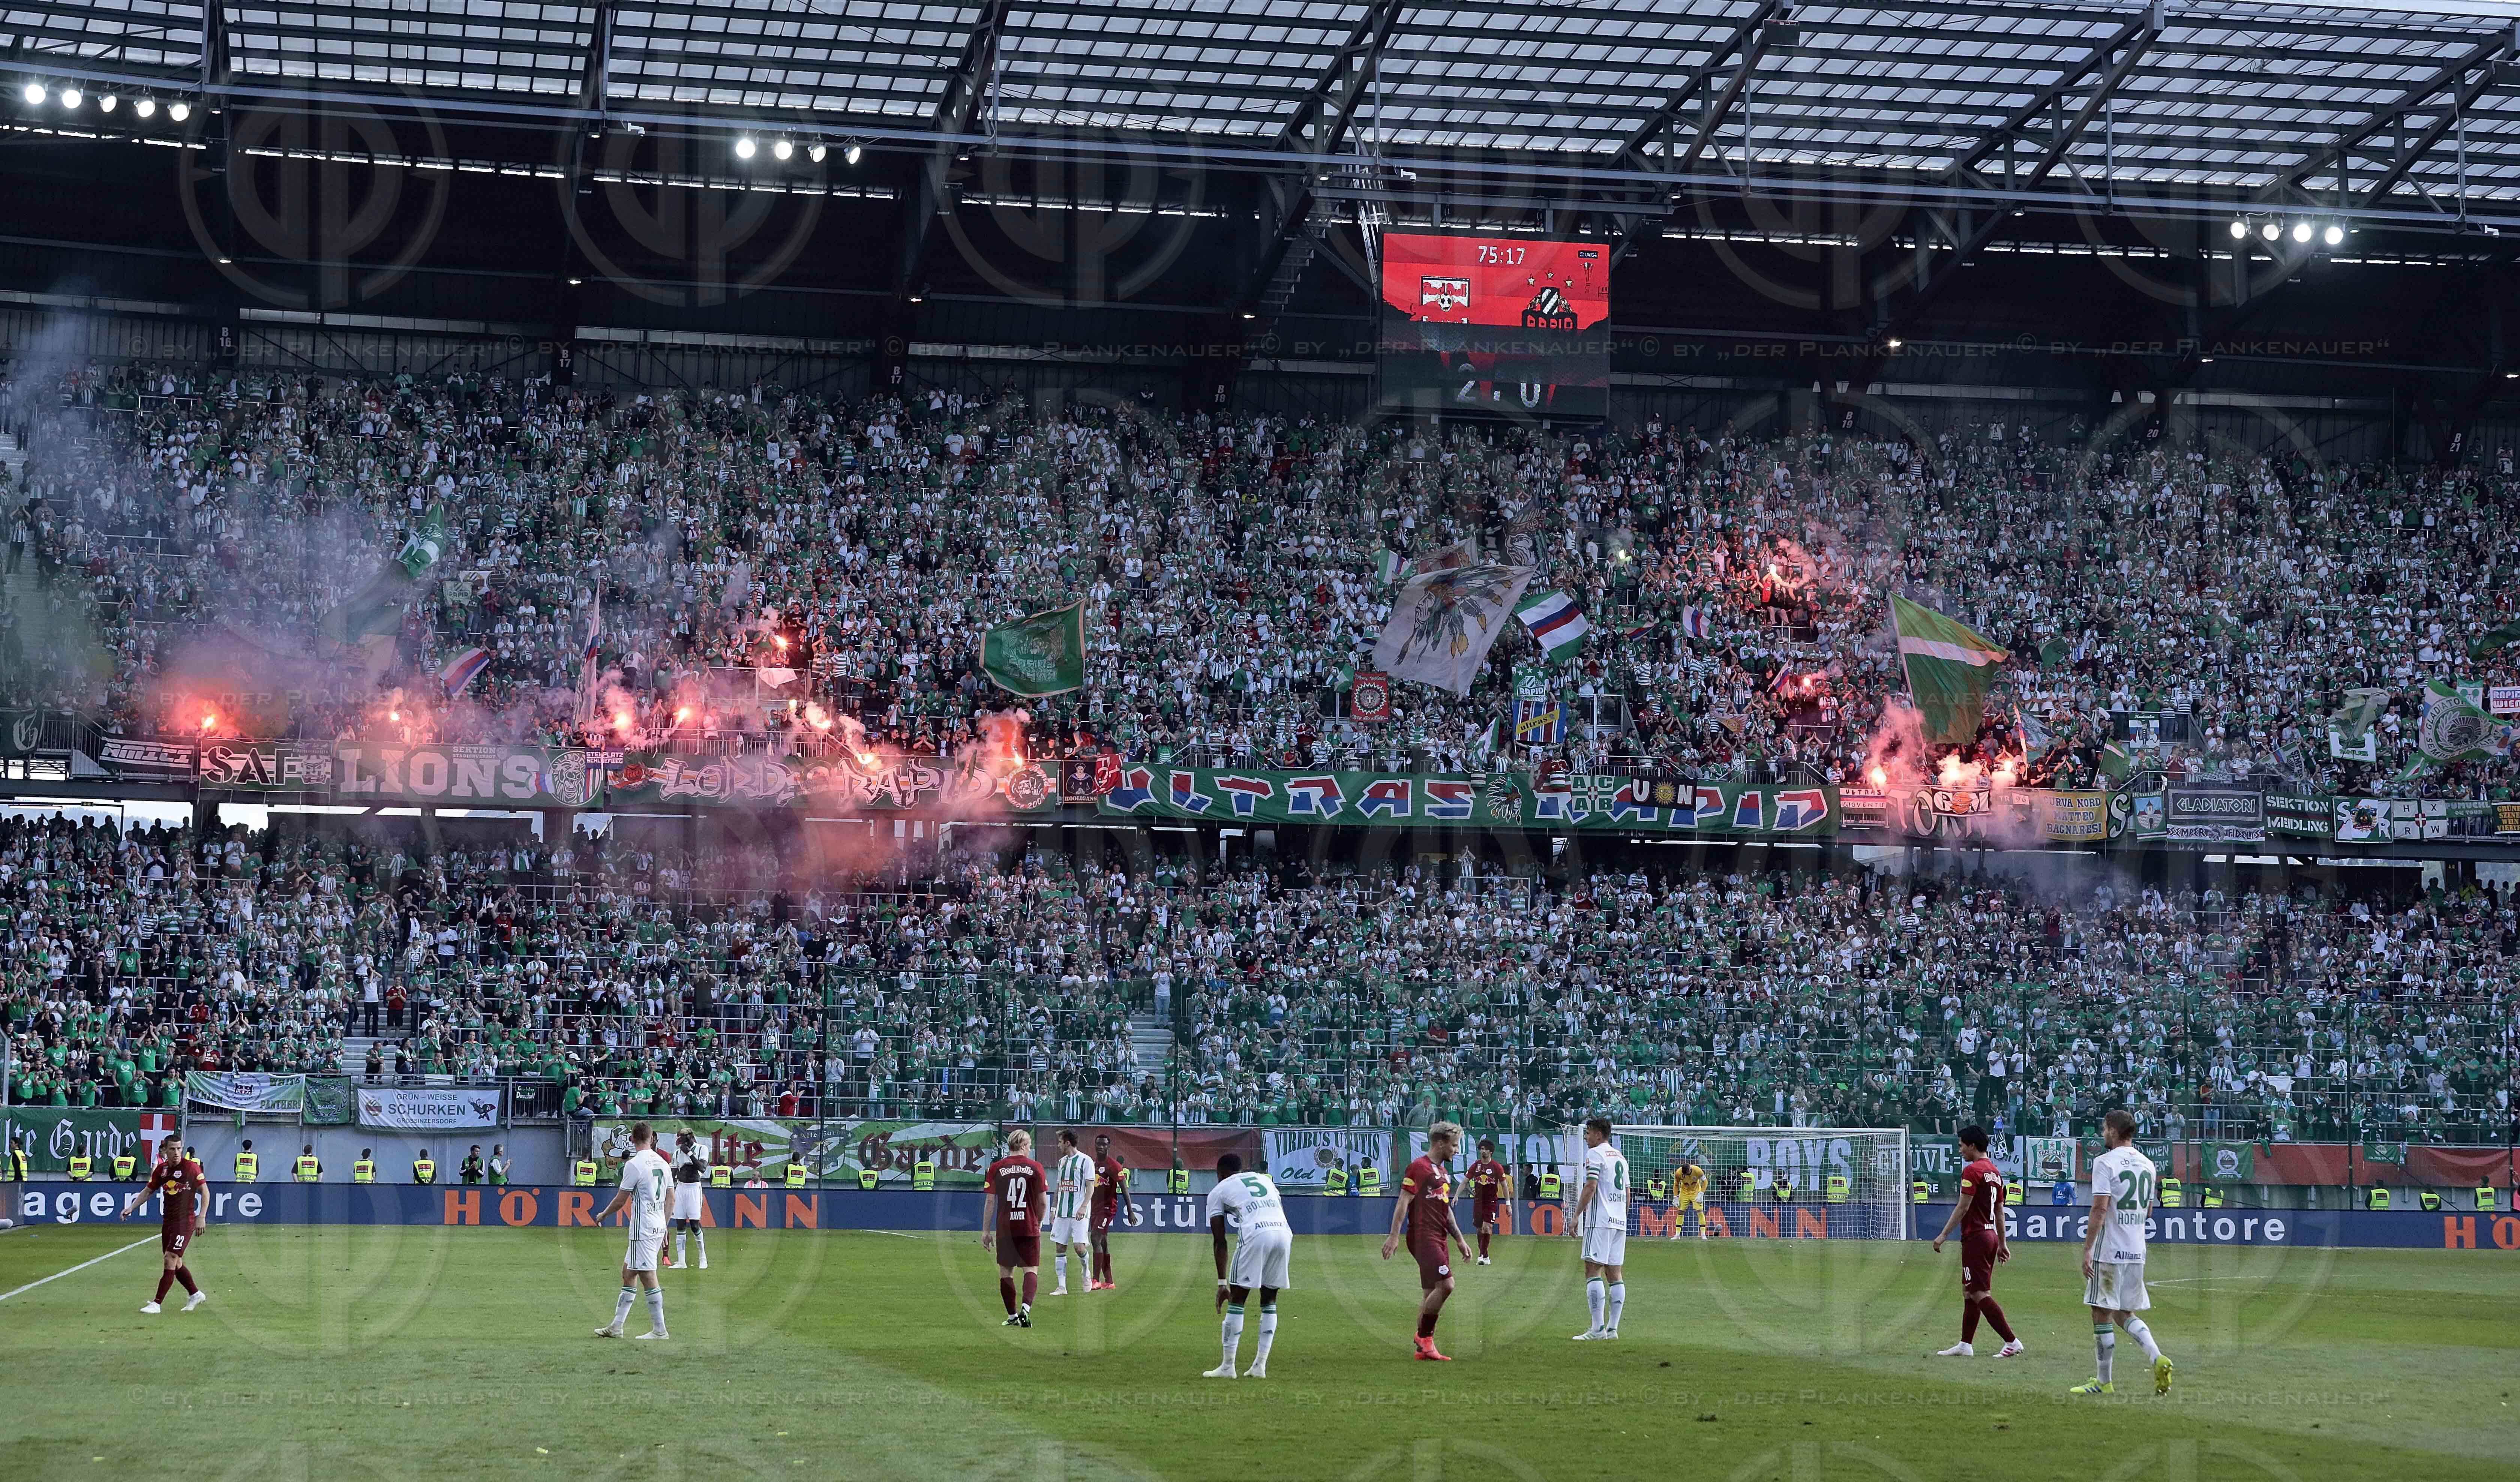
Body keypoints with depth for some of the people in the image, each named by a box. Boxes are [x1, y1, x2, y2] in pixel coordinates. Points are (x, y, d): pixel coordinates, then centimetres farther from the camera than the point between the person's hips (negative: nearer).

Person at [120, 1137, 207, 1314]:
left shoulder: (191, 1167, -10)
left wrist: (201, 1217, -12)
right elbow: (148, 1191, 16)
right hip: (168, 1220, 6)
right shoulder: (161, 1170, 6)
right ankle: (196, 1294, 31)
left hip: (185, 1221, -6)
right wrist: (131, 1208, 3)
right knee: (176, 1263, 12)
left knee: (171, 1259, -13)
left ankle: (157, 1304, -11)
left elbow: (205, 1191, -6)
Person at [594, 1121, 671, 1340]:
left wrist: (603, 1216, 8)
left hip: (643, 1229, -9)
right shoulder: (662, 1163, 10)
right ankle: (616, 1327, 19)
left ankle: (659, 1330, -5)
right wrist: (665, 1228, 23)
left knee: (648, 1277, -6)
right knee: (628, 1273, 15)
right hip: (659, 1226, 9)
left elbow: (620, 1200, -10)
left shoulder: (634, 1164, -14)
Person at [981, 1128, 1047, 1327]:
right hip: (1029, 1228, -1)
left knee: (1006, 1272, 11)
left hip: (1004, 1228, 1)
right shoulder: (1035, 1167, 0)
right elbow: (1044, 1202, 2)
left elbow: (990, 1201, 1)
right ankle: (1025, 1308, -21)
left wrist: (986, 1231, 6)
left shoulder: (997, 1168, 1)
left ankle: (1013, 1316, 14)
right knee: (1031, 1270, 1)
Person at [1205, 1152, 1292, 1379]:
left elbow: (1220, 1241, 13)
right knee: (1269, 1301, 17)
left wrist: (1222, 1283, 12)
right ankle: (1260, 1366, 16)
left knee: (1237, 1300, 6)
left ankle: (1228, 1367, 6)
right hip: (1284, 1233, 5)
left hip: (1255, 1235, -5)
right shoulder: (1264, 1179, 32)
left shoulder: (1218, 1191, 18)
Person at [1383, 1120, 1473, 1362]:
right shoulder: (1419, 1167, -7)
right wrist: (1394, 1235, -17)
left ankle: (1424, 1348, 11)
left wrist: (1459, 1239, 26)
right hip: (1423, 1237, -9)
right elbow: (1403, 1202, -12)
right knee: (1445, 1285, -19)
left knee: (1431, 1293, 8)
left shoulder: (1443, 1172, 21)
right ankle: (1424, 1337, -7)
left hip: (1438, 1239, 9)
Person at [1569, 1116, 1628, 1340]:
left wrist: (1577, 1215, -11)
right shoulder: (1620, 1157, 19)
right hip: (1619, 1222, 8)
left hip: (1599, 1221, -8)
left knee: (1593, 1271, -9)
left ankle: (1598, 1329, -15)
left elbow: (1590, 1188, -15)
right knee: (1615, 1274, 7)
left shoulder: (1595, 1154, -6)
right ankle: (1612, 1328, 5)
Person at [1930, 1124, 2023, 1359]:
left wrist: (1944, 1235, -14)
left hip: (1975, 1237, -10)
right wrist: (2002, 1244, 23)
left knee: (1980, 1294, -9)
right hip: (1991, 1235, 10)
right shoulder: (1995, 1172, 15)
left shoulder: (1972, 1171, -13)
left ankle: (2012, 1341, -12)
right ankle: (1966, 1345, 17)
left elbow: (1963, 1208, -17)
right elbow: (2000, 1212, 19)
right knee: (1969, 1292, 14)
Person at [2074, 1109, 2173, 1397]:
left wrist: (2087, 1249, -17)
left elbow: (2100, 1209, -18)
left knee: (2102, 1314, 2)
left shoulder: (2105, 1163, -11)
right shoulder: (2148, 1165, 11)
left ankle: (2105, 1382, 6)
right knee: (2124, 1314, 15)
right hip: (2137, 1252, 7)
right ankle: (2157, 1358, -6)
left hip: (2108, 1251, -7)